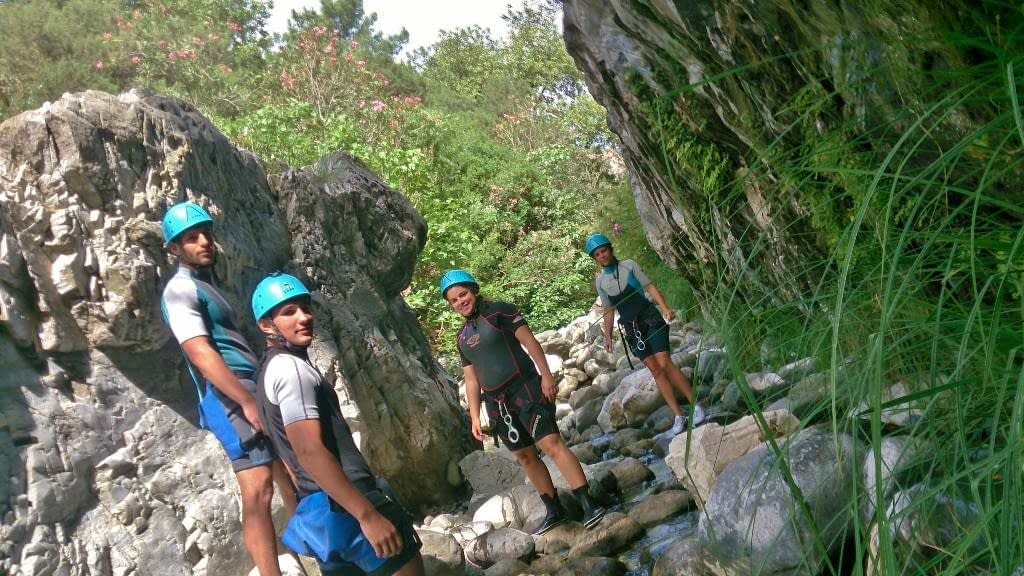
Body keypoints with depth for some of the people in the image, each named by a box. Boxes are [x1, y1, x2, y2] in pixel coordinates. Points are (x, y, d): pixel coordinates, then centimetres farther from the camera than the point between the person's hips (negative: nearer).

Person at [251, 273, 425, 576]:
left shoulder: (270, 370, 18)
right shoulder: (292, 368, -13)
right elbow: (310, 451, -24)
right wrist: (368, 515, -26)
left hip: (320, 509, 10)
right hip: (345, 507, -10)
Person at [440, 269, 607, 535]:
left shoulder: (499, 312, -3)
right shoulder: (462, 338, 14)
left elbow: (530, 342, -9)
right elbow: (472, 380, 15)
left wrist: (546, 375, -19)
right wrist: (474, 417, 10)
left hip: (524, 388, -6)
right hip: (496, 402, 6)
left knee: (551, 443, -16)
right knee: (525, 456, 9)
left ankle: (588, 505, -18)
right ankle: (553, 510, 18)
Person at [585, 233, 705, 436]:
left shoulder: (629, 266, 0)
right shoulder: (600, 280, 8)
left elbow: (649, 286, -4)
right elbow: (609, 310, 14)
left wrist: (665, 307, -17)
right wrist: (608, 336, 9)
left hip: (650, 319, -3)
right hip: (631, 328, 3)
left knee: (664, 363, -15)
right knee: (655, 370, -3)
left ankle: (695, 404, -5)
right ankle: (678, 416, -2)